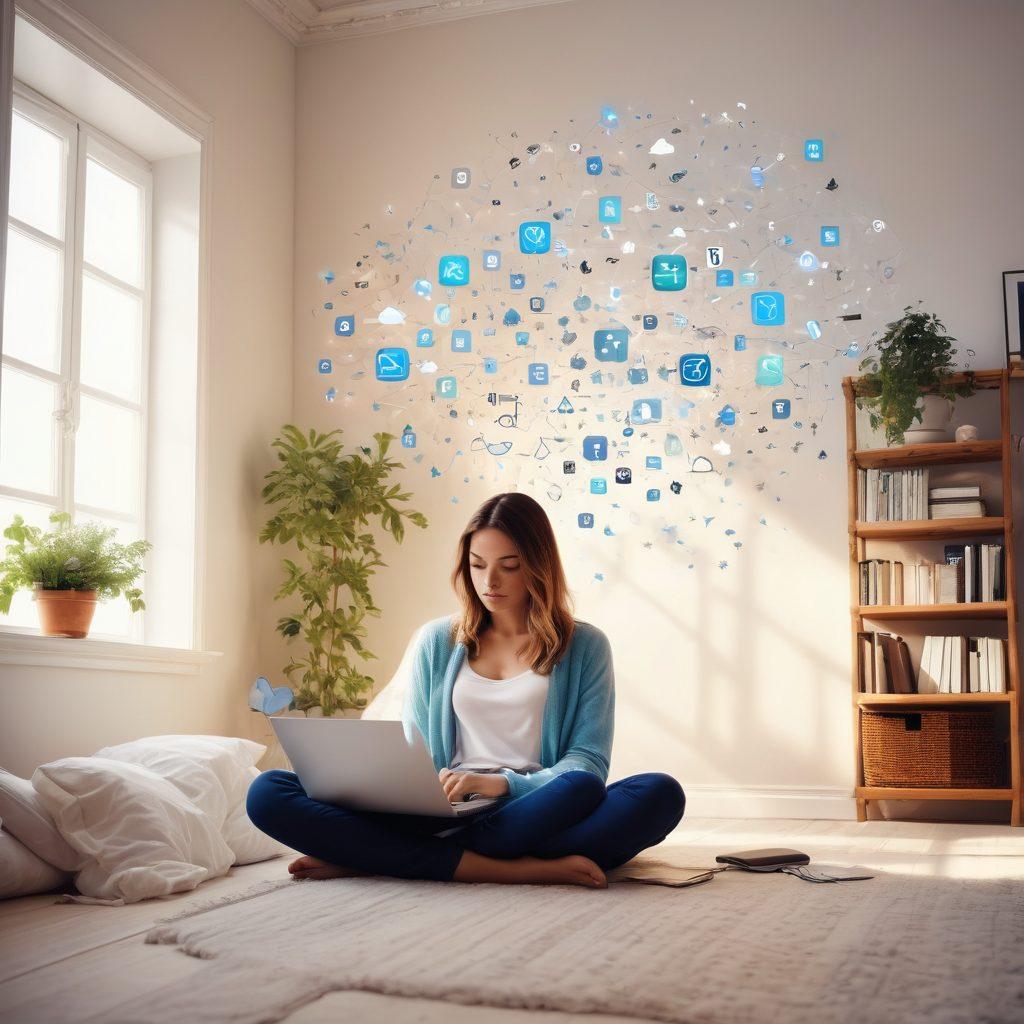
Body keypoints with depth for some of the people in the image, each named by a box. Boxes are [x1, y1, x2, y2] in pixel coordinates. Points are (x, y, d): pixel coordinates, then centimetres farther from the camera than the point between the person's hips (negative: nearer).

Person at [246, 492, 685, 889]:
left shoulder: (584, 647, 9)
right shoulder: (438, 641, 15)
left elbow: (587, 766, 1)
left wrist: (501, 783, -18)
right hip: (442, 813, 1)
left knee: (660, 794, -36)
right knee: (269, 793, -19)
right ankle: (513, 869, -28)